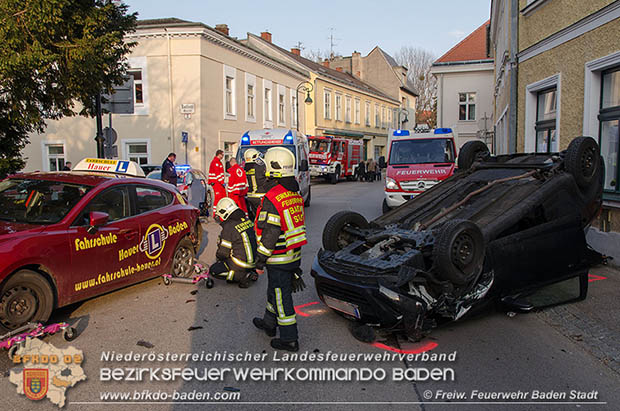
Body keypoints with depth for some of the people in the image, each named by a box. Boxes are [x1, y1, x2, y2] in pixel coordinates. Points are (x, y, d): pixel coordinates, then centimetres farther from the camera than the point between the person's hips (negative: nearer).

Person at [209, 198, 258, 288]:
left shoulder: (229, 227, -19)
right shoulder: (247, 221, 4)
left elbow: (223, 252, -12)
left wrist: (218, 255, 12)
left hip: (241, 263, -8)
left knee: (213, 270, 5)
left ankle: (242, 276, -7)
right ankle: (250, 272, 11)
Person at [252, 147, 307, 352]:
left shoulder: (272, 199, -23)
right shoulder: (295, 194, 6)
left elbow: (269, 234, -23)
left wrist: (260, 262, -13)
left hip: (279, 259, -9)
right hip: (294, 255, 9)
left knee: (281, 297, 3)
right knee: (275, 290, 24)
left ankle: (289, 339, 15)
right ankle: (269, 323, 43)